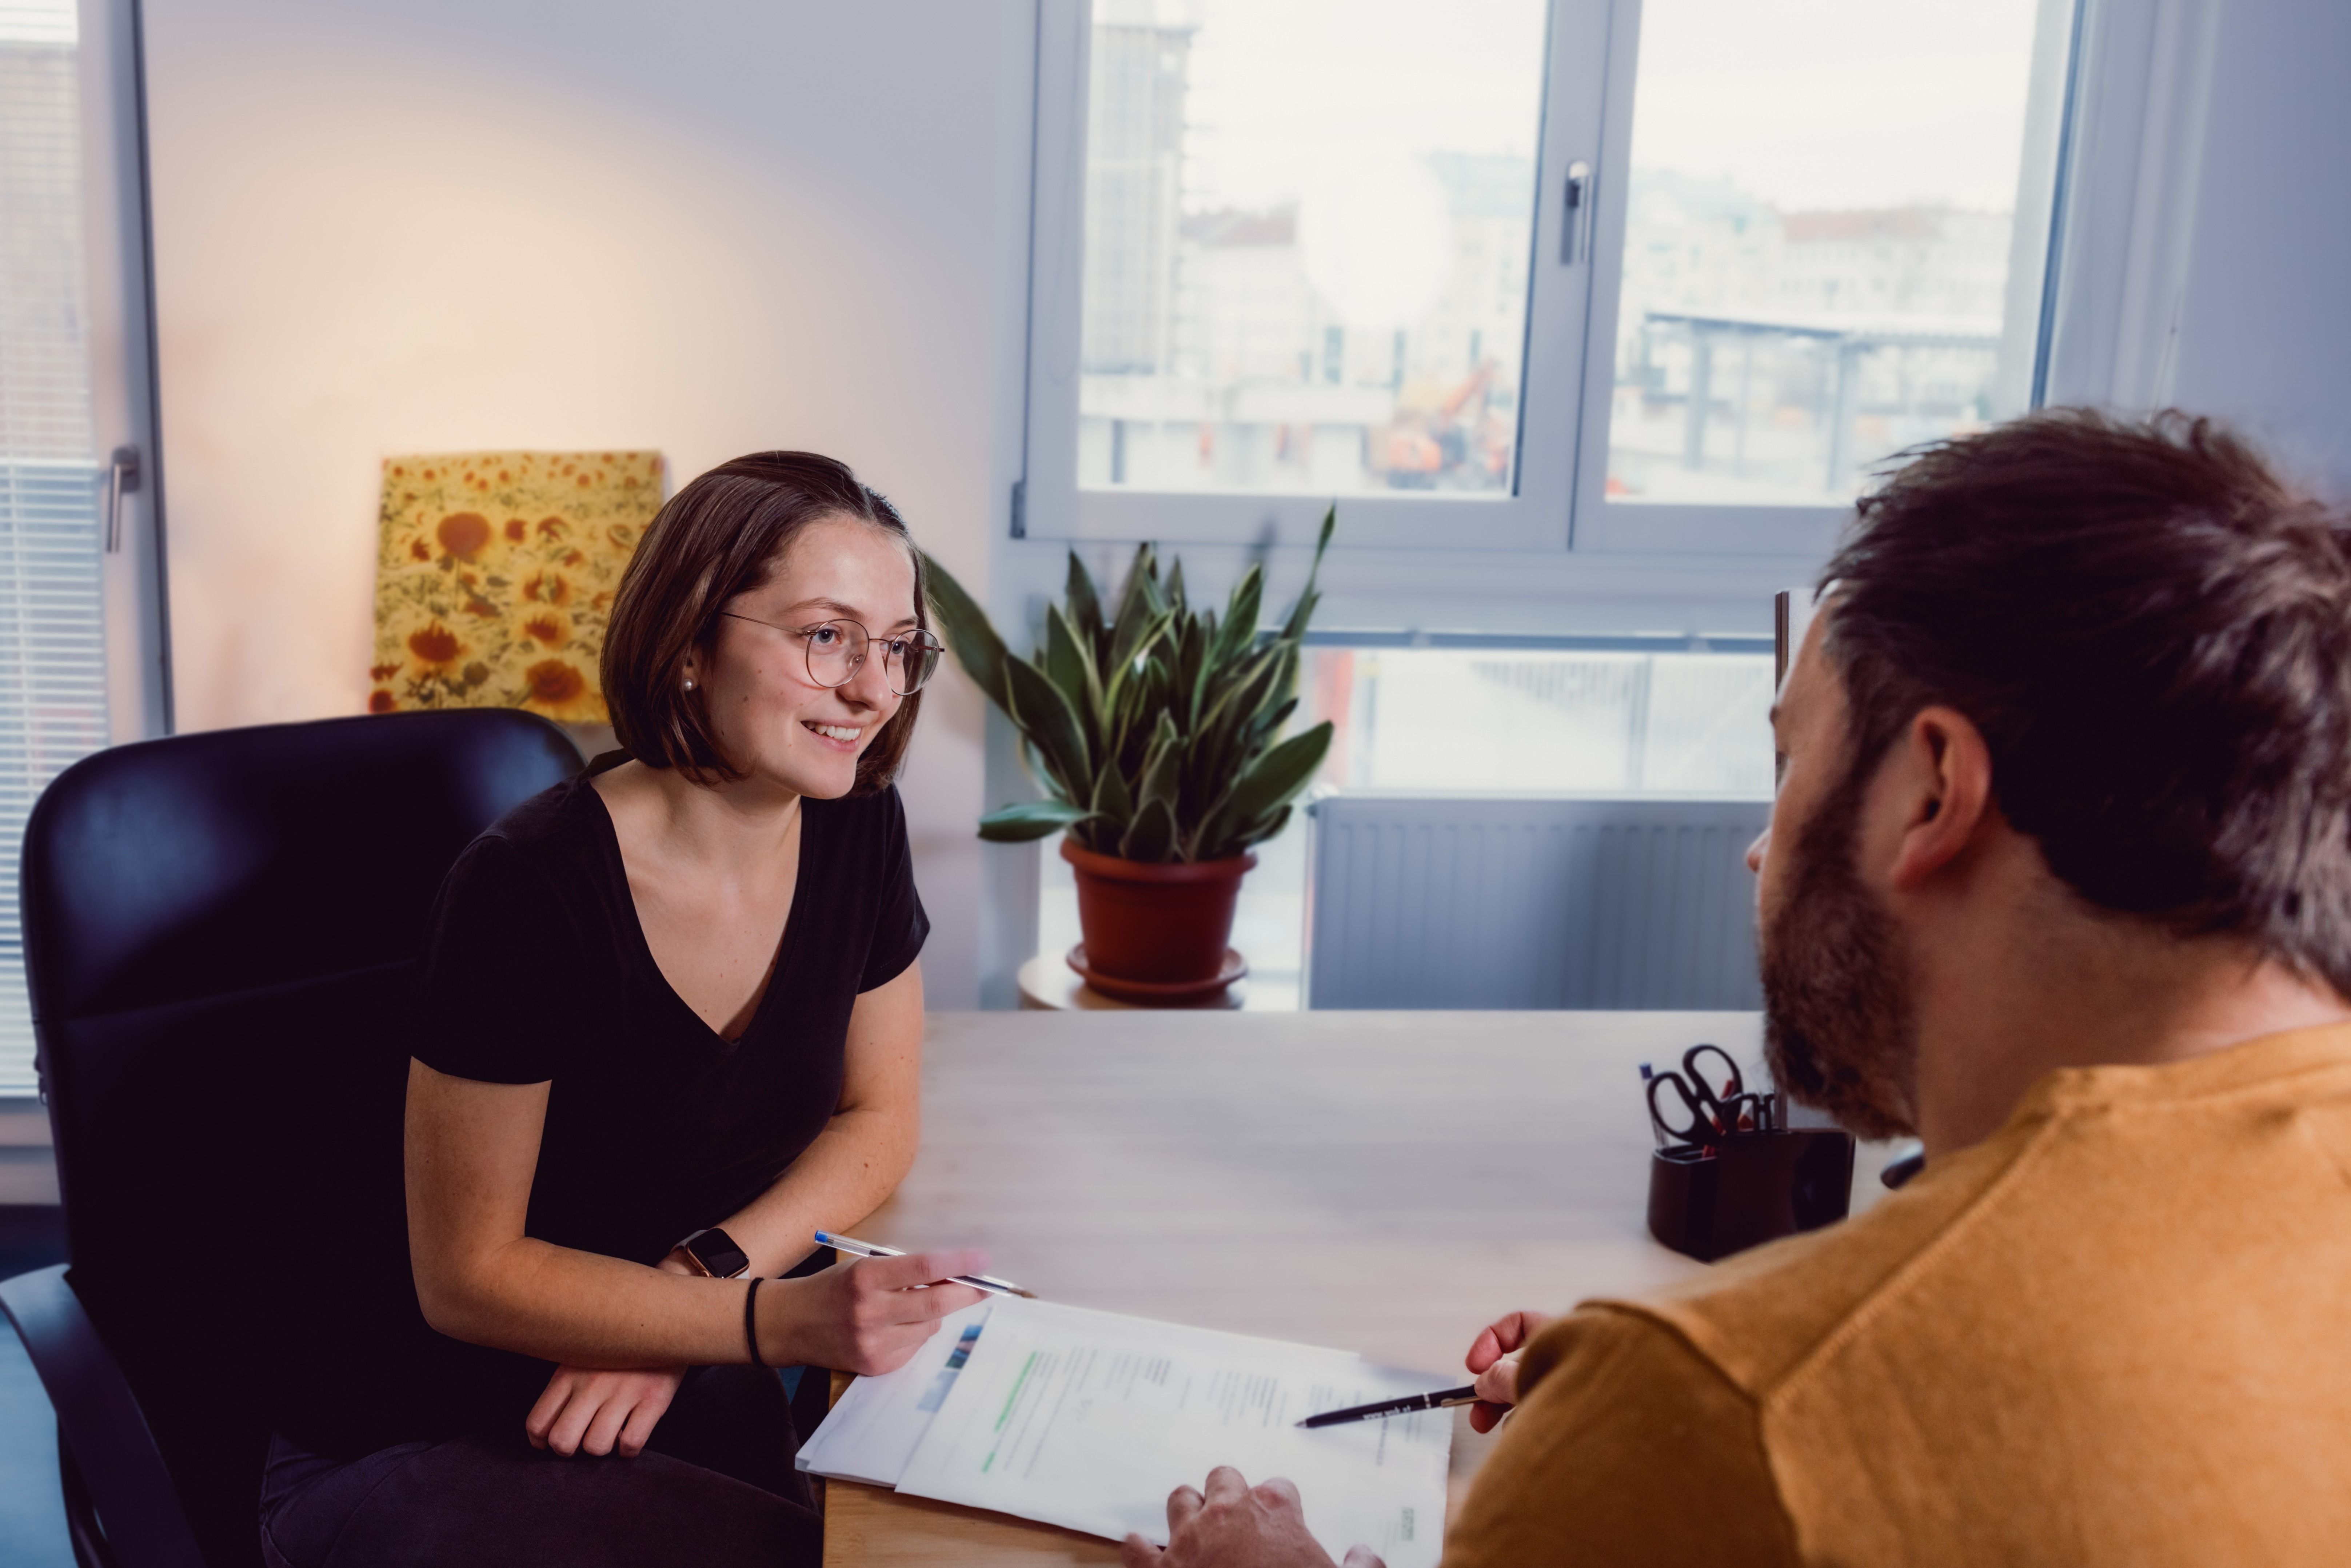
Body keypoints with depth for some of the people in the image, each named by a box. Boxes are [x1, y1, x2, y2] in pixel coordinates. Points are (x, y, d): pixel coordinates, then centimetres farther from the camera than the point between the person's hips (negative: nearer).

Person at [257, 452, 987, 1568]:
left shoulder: (857, 829, -5)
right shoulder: (533, 887, -23)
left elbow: (878, 1117, 5)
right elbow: (469, 1277, -16)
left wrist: (699, 1279, -13)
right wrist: (785, 1318, -28)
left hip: (692, 1392, 6)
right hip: (422, 1432, -6)